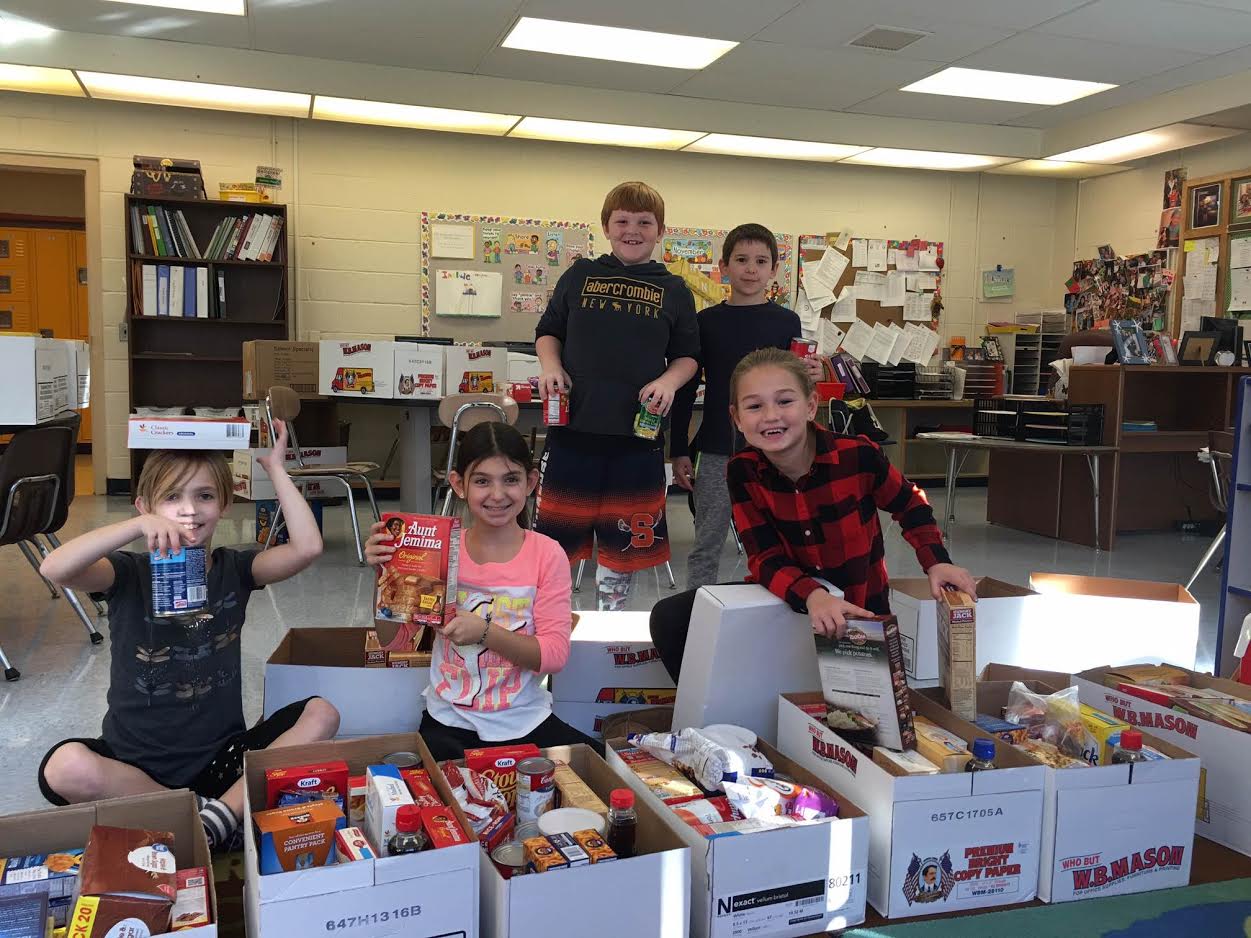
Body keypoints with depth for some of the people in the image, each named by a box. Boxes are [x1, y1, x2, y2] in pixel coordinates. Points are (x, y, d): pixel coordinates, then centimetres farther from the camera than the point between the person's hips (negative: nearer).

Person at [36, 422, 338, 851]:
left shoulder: (233, 569, 2)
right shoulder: (130, 574, -4)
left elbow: (307, 547, -16)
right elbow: (54, 569, -26)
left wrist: (275, 467, -13)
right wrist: (139, 526, -38)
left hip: (222, 757, 2)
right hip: (135, 762, -1)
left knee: (321, 714, -17)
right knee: (66, 768, -32)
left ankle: (222, 814, -25)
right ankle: (201, 812, -15)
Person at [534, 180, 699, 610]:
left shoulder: (674, 291, 7)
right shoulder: (580, 276, 8)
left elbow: (687, 355, 11)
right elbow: (547, 332, 14)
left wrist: (669, 380, -9)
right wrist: (550, 365, -6)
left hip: (639, 433, 1)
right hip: (573, 426, 0)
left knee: (625, 542, 11)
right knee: (557, 534, 6)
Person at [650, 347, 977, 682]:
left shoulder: (857, 456, -20)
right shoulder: (743, 472, -15)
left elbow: (910, 505, 0)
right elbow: (766, 559, -20)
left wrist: (936, 562, -16)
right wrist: (813, 596, -41)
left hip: (859, 608, -1)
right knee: (669, 618, -12)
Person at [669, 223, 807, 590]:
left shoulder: (787, 322, 3)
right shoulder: (706, 321, 2)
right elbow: (686, 390, 5)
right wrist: (679, 452, 2)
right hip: (717, 452, 0)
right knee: (706, 548, 6)